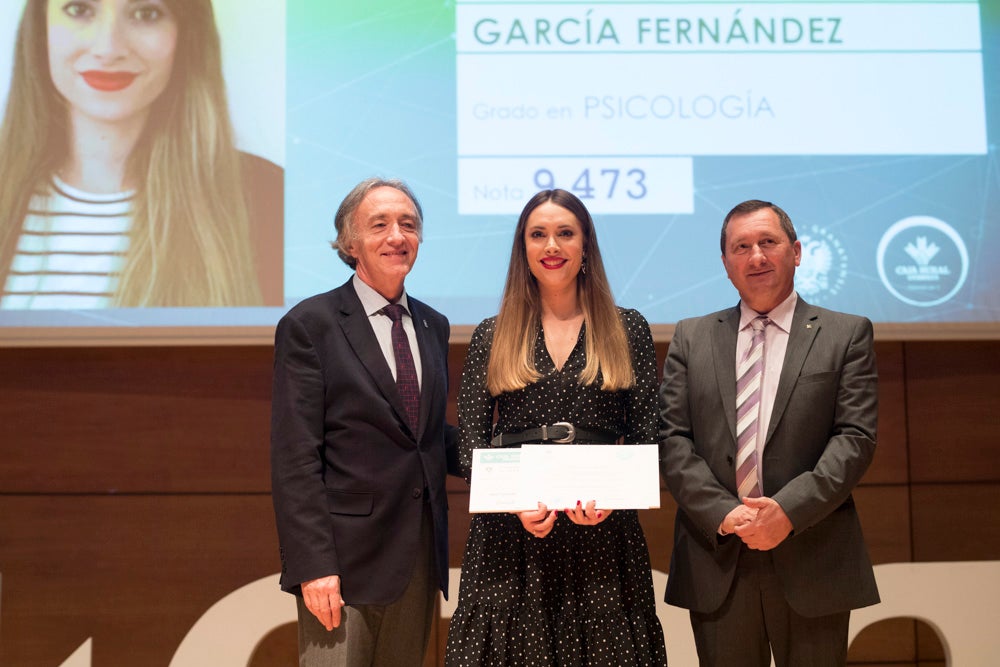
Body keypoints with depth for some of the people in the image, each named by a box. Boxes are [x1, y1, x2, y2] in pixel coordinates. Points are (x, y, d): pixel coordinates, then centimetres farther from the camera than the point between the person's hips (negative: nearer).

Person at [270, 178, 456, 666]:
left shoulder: (433, 325, 12)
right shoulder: (308, 326, -7)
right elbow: (294, 461, -11)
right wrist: (313, 566, -17)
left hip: (420, 561, 6)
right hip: (347, 558, -5)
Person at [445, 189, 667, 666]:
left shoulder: (628, 330, 7)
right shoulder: (491, 337, 8)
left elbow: (646, 437, 5)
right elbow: (470, 443, 5)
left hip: (602, 533, 0)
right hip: (509, 535, 0)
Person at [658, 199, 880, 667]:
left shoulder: (846, 334, 5)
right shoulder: (691, 338, 10)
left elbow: (855, 437, -4)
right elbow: (672, 439, 2)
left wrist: (789, 509, -17)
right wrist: (722, 513, -12)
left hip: (812, 563, -1)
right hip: (716, 562, 2)